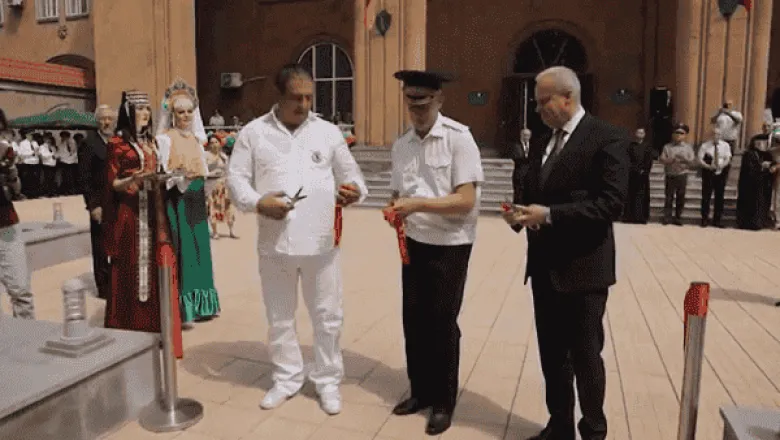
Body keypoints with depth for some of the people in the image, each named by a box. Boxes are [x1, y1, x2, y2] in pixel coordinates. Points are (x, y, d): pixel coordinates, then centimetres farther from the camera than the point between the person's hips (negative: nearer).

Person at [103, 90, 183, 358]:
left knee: (154, 269, 7)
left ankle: (153, 329, 17)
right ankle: (130, 333, 10)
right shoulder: (117, 143, -4)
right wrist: (136, 178, -22)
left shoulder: (151, 142, 15)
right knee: (130, 272, 0)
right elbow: (113, 184, -7)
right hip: (129, 215, -6)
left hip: (152, 213, 6)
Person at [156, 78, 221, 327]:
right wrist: (179, 178, -27)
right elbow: (164, 174, -10)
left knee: (201, 249, 9)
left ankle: (202, 304, 19)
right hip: (178, 199, -6)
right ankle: (183, 310, 0)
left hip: (197, 199, 6)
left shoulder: (196, 138, 15)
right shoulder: (165, 138, -4)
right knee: (182, 251, -6)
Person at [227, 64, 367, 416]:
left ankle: (328, 381, 28)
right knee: (279, 318, 14)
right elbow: (236, 179, 2)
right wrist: (258, 202, -17)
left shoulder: (328, 132, 5)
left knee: (327, 316, 9)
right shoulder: (253, 132, 2)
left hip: (321, 241, 0)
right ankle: (287, 379, 34)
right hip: (275, 242, 0)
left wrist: (355, 189, -14)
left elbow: (349, 172, 9)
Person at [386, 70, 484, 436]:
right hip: (414, 242, 5)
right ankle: (421, 390, 33)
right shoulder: (401, 145, 5)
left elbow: (466, 201, -18)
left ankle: (444, 402, 24)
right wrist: (395, 211, -9)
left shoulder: (459, 138, -13)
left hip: (450, 246, -5)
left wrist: (418, 204, -26)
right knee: (414, 320, 13)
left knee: (442, 323, 5)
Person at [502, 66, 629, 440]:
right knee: (552, 355, 16)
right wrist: (521, 213, -4)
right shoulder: (541, 145, 13)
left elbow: (611, 203, -19)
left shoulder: (607, 138, -10)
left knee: (585, 357, 7)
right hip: (545, 267, 7)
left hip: (583, 268, -7)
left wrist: (549, 214, -23)